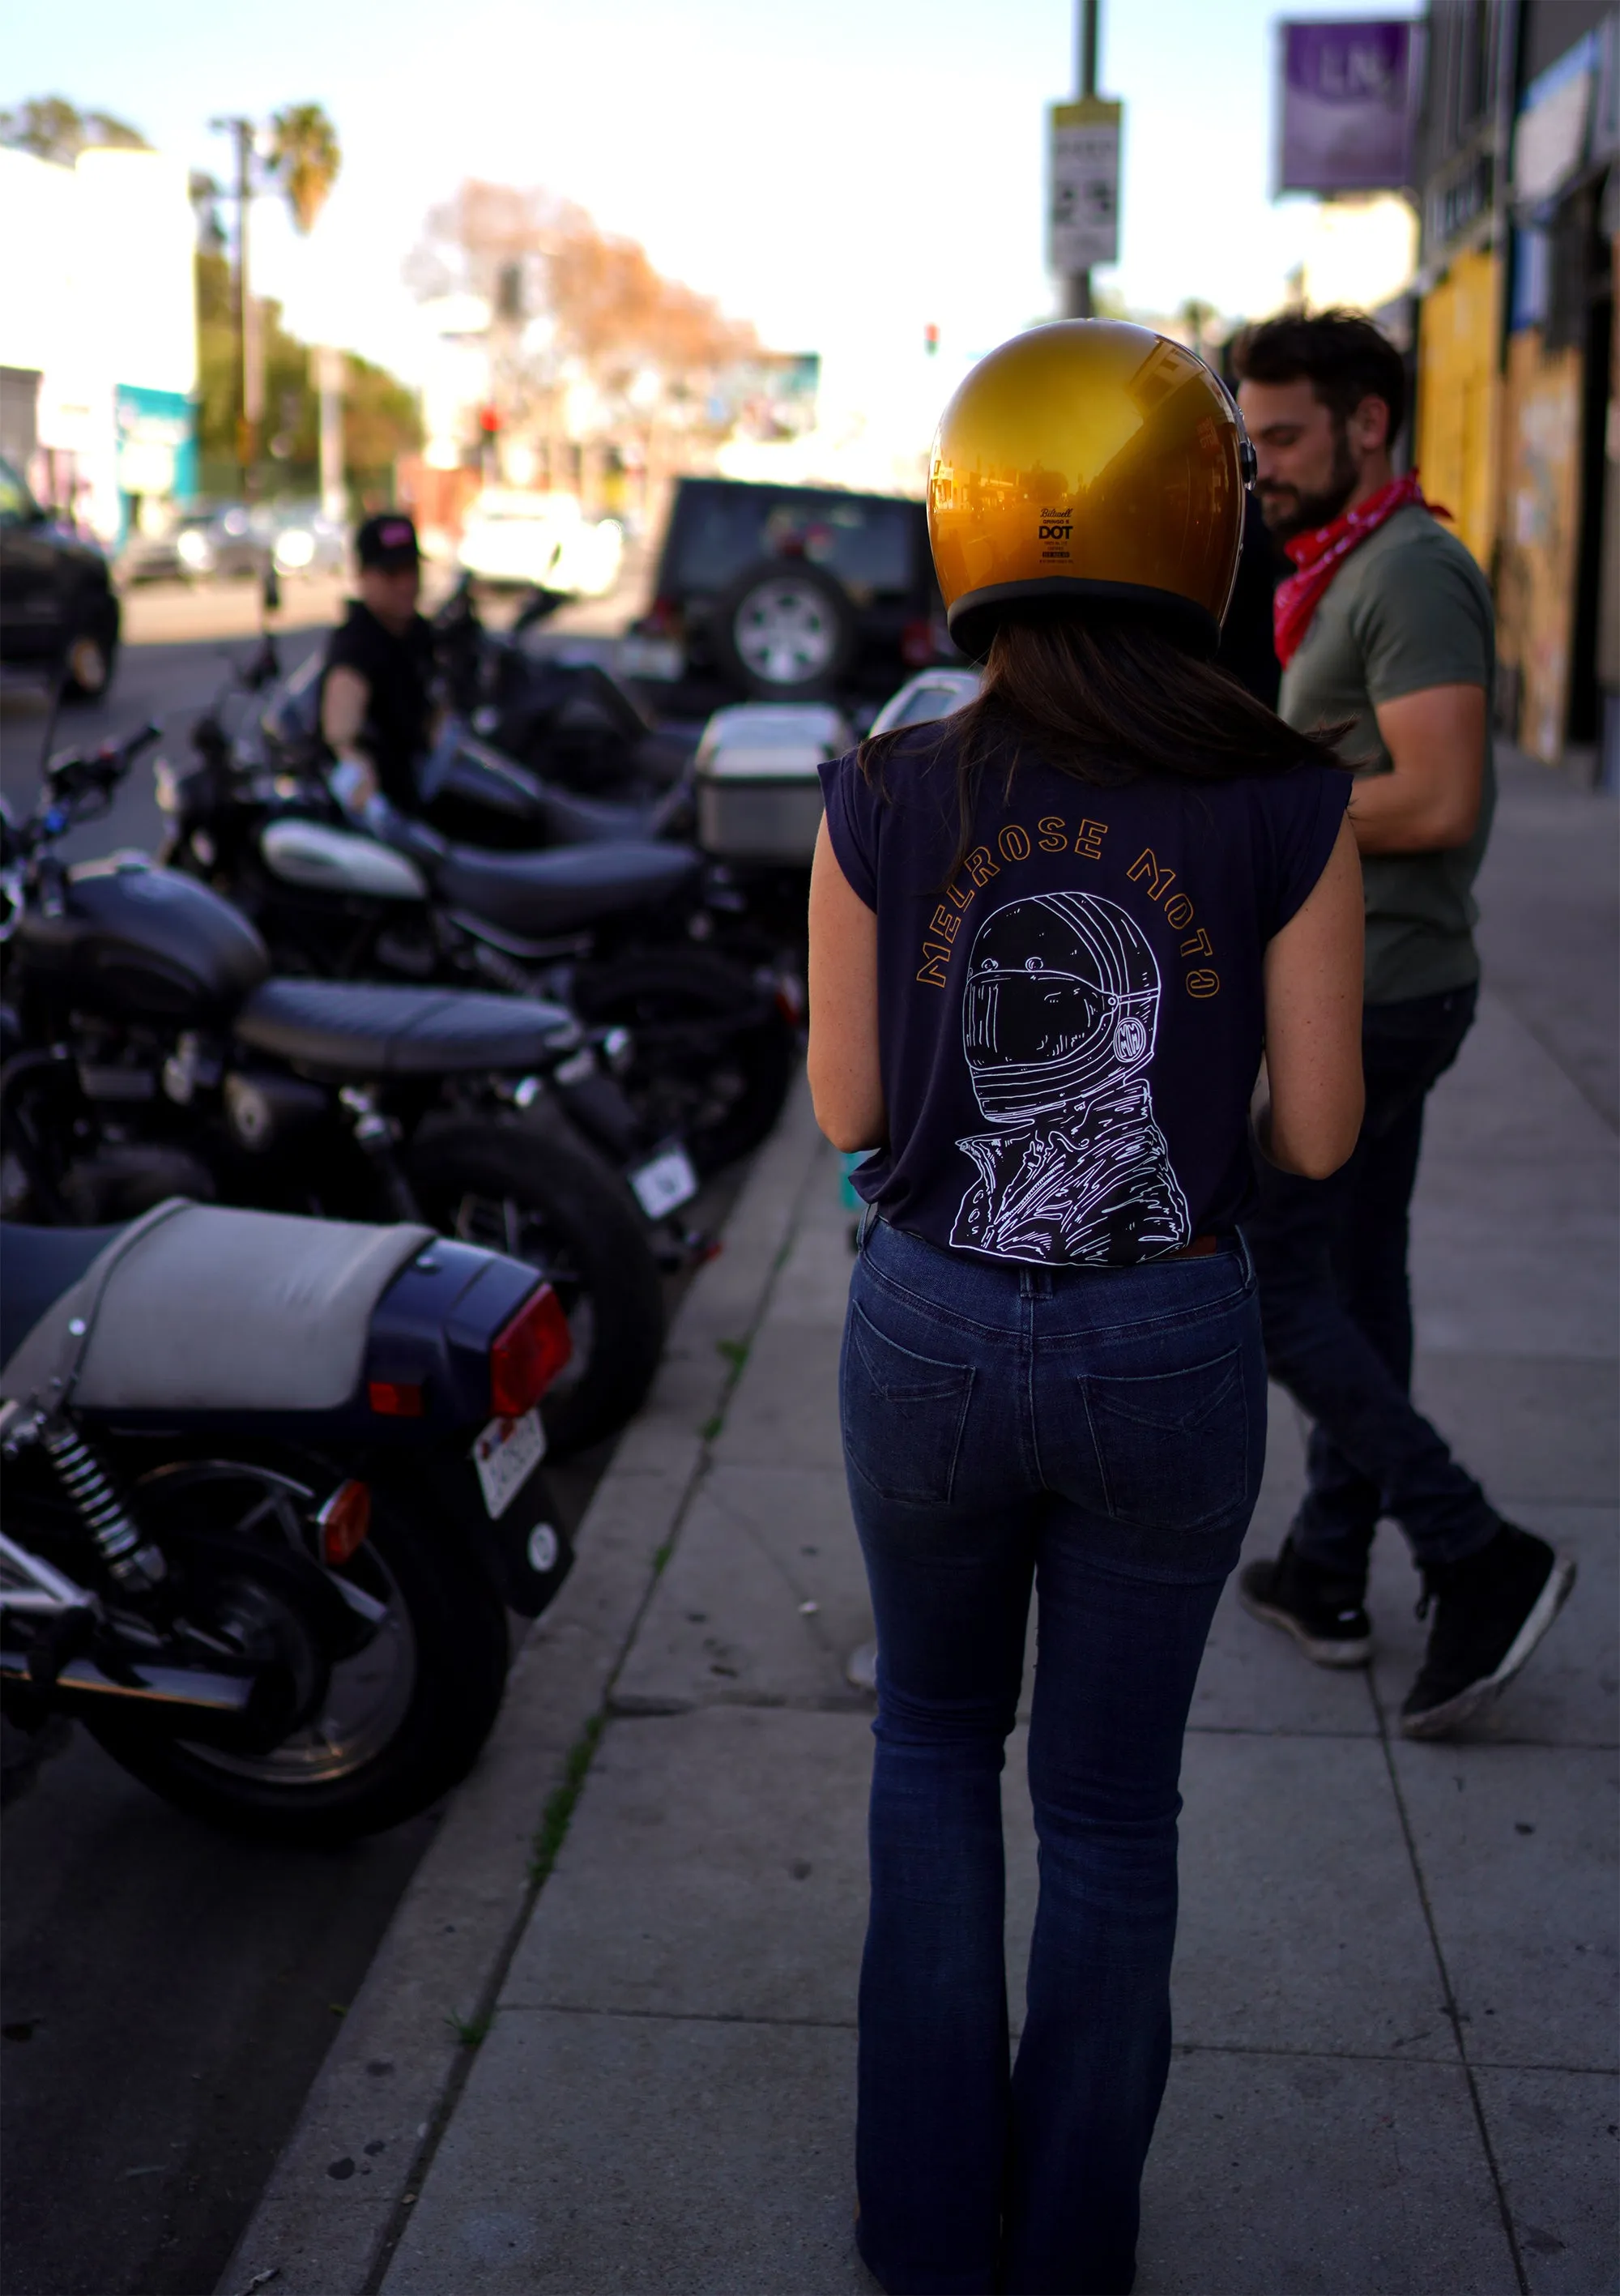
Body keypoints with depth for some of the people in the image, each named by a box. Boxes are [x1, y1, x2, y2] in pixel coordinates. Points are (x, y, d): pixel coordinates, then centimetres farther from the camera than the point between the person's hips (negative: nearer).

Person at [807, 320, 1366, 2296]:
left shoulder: (884, 800, -12)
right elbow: (1315, 1135, -8)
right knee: (1110, 1801, 19)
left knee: (934, 1740, 26)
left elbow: (848, 1108, -4)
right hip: (1170, 1354, 0)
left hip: (931, 1337, 1)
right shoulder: (1287, 812, -14)